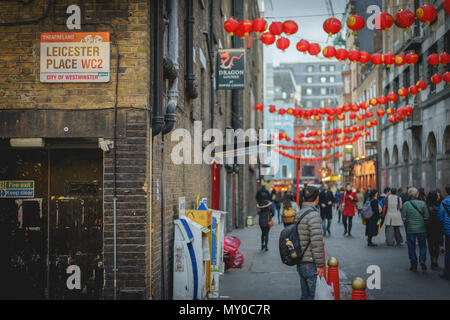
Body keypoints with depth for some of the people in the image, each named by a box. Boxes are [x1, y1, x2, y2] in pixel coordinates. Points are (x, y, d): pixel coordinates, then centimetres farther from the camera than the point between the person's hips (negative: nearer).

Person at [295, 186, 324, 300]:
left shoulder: (299, 214, 11)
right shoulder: (314, 215, -16)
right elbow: (317, 242, -20)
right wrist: (320, 265, -14)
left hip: (301, 263, 9)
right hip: (310, 263, -9)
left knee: (305, 295, 15)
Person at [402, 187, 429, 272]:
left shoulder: (406, 204, -9)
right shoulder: (422, 203, -6)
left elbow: (403, 218, -7)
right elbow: (426, 217, -4)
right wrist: (424, 224, 11)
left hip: (410, 229, -1)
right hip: (421, 229, 1)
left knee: (411, 247, 9)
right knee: (422, 245, 16)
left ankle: (414, 265, 11)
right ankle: (422, 260, -5)